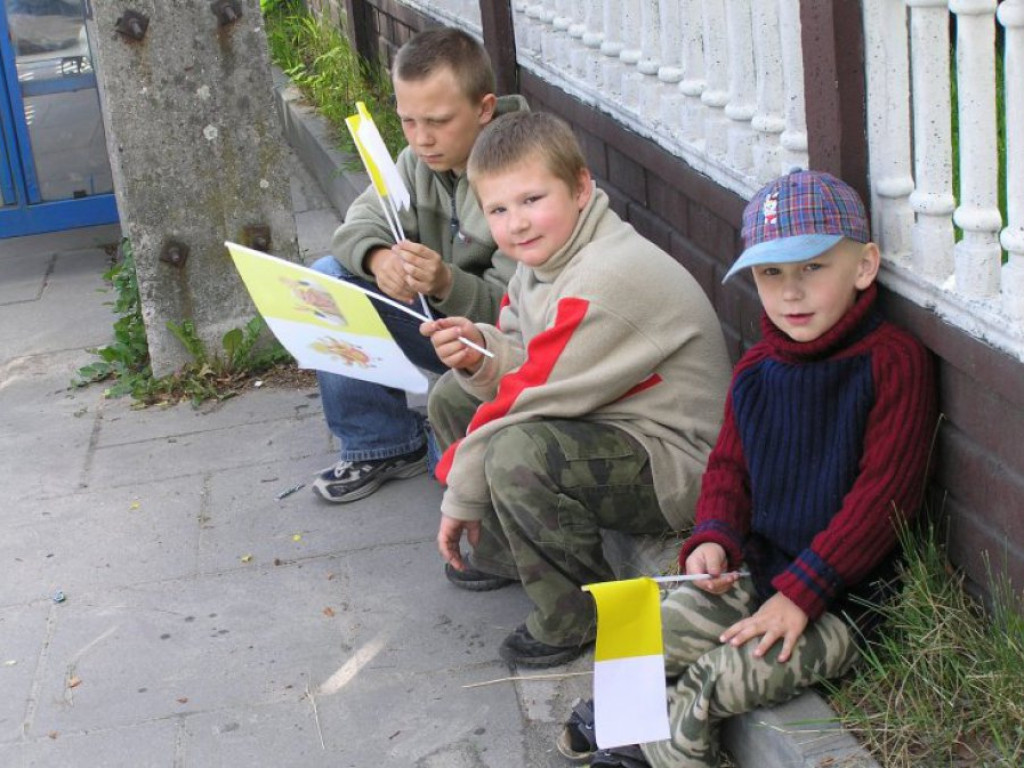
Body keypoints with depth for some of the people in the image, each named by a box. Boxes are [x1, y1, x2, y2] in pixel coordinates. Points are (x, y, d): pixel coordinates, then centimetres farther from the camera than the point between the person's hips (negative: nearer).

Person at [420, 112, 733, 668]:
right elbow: (522, 368, 7)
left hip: (674, 463, -10)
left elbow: (533, 396, -25)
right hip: (604, 428, 10)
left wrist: (459, 494, -15)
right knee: (452, 396, 12)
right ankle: (504, 552, 18)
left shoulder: (606, 279, -27)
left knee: (517, 454, -35)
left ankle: (578, 616, -13)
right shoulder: (543, 256, 4)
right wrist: (481, 354, -18)